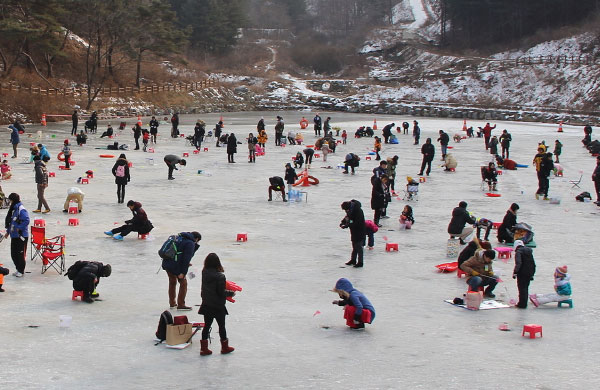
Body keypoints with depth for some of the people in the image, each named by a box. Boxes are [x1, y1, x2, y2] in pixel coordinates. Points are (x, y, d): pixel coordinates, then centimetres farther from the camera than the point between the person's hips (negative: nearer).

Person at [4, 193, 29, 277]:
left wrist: (19, 228, -20)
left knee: (20, 254, -2)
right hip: (14, 235, 9)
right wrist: (8, 232, 18)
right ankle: (18, 269, 24)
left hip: (21, 236, -9)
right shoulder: (13, 209, 12)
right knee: (14, 254, 12)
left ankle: (21, 271, 8)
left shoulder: (21, 210, -17)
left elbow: (26, 221, -24)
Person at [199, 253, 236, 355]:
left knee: (207, 325, 12)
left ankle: (204, 348, 14)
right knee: (221, 326, 11)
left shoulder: (204, 273, -4)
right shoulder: (220, 276, -22)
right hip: (218, 306, -5)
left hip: (206, 304, 5)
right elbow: (222, 292, -20)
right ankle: (225, 347, 24)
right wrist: (231, 293, -2)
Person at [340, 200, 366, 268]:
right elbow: (346, 217, 15)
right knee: (354, 247, 18)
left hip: (360, 232, -9)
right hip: (354, 231, 9)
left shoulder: (358, 211, -27)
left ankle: (360, 262, 4)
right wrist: (342, 222, -5)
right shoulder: (350, 211, -1)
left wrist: (346, 226, -31)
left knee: (359, 247, -4)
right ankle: (353, 260, 29)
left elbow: (357, 223, -30)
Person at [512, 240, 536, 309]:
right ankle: (524, 303, 21)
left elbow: (518, 263, -25)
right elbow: (533, 263, 17)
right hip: (529, 273, 7)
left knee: (522, 288, -1)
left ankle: (522, 304, 0)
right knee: (526, 288, 16)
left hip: (522, 273, -7)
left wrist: (515, 272, -25)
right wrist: (532, 274, 23)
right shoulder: (529, 250, 12)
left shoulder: (518, 252, -10)